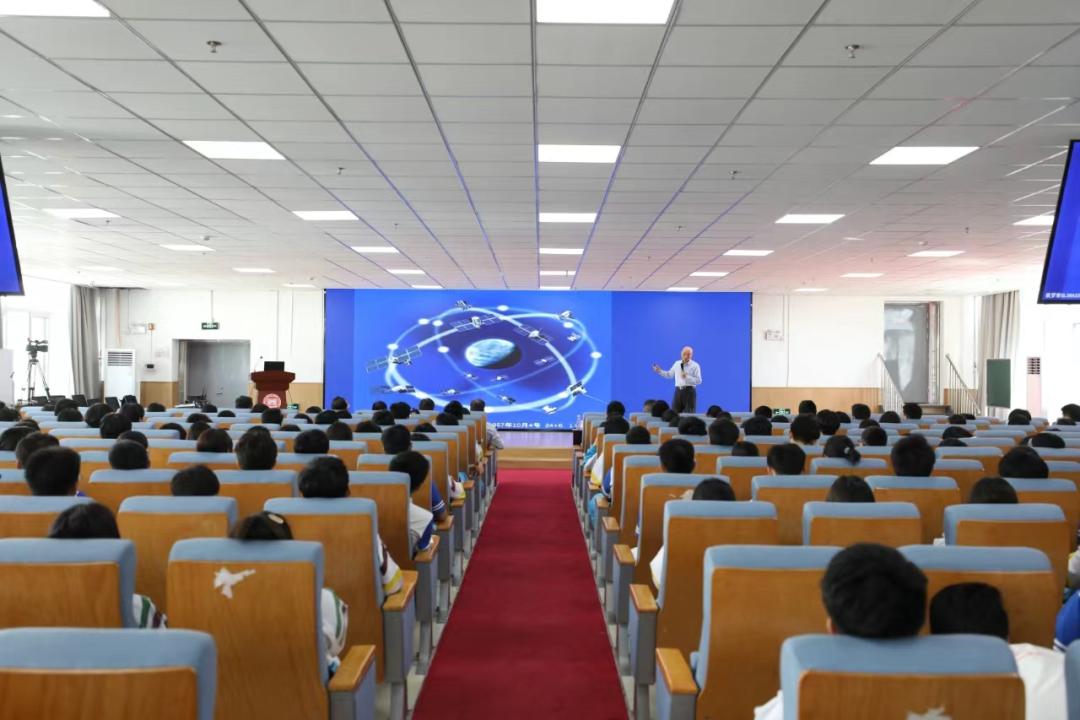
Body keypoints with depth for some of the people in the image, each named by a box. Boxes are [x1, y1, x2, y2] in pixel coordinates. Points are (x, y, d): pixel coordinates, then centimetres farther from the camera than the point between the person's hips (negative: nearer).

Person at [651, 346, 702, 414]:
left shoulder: (695, 365, -4)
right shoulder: (677, 364, 11)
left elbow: (698, 381, -10)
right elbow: (669, 375, 21)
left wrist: (687, 377, -22)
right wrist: (659, 371, 10)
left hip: (689, 391, -4)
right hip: (678, 391, 4)